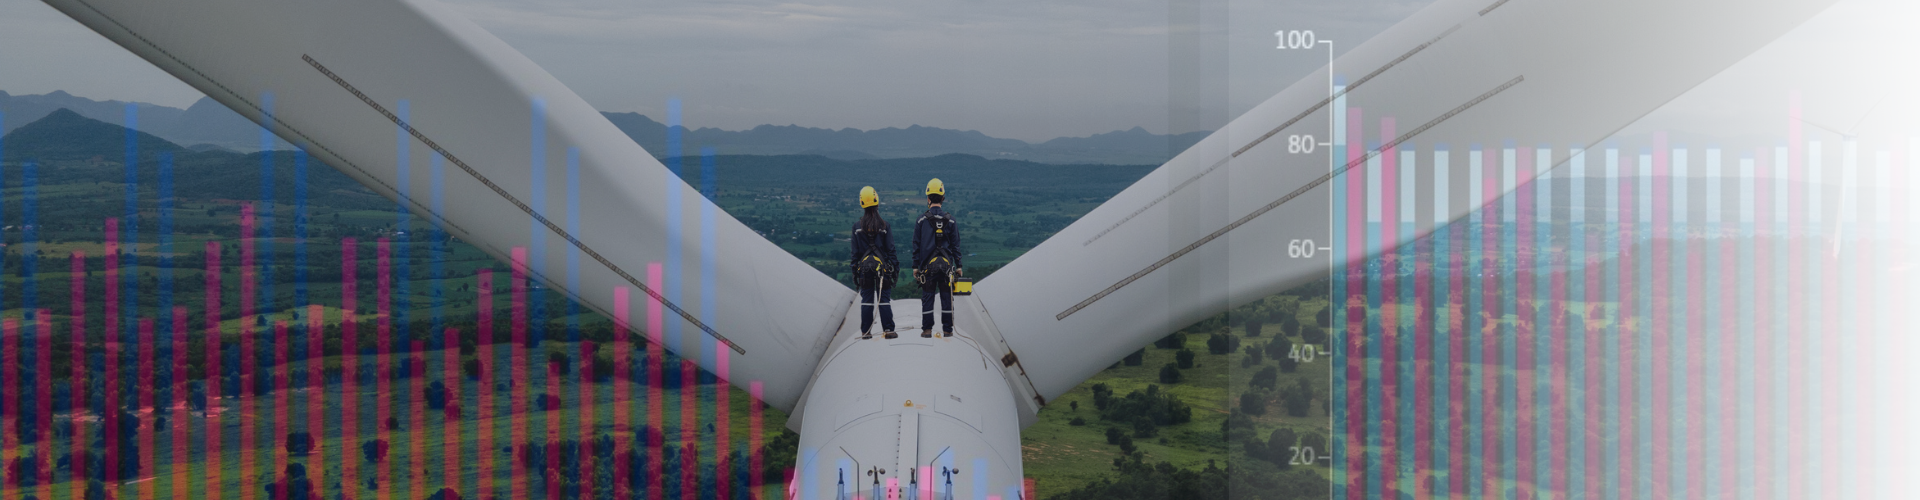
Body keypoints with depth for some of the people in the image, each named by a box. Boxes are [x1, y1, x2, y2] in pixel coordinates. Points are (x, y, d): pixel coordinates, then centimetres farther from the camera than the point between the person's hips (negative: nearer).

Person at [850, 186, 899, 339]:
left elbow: (855, 251, 3)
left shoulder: (857, 226, -1)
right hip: (882, 266, -2)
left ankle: (865, 332, 8)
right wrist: (895, 266, 2)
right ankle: (888, 330, 1)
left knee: (866, 299, 7)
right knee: (884, 298, 3)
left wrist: (855, 270, 9)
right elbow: (890, 248, -4)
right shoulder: (884, 224, -6)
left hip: (864, 265, 2)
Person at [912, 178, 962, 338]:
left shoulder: (922, 219, -2)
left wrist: (915, 266, 5)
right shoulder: (950, 219, 1)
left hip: (928, 265, -1)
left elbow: (916, 245, -1)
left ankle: (927, 329, 5)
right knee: (946, 297, 6)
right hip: (946, 264, 1)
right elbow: (956, 245, 4)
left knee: (927, 297, 4)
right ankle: (947, 329, 8)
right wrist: (958, 266, 9)